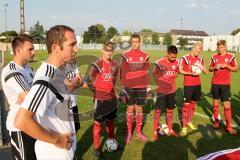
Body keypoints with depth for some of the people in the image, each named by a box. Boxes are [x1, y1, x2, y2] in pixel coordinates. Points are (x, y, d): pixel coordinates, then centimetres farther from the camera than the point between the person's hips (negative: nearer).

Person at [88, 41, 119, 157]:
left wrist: (110, 89, 11)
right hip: (100, 98, -6)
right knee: (98, 122, 3)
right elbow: (90, 79, -10)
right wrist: (98, 89, -1)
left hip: (112, 97, 6)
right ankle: (96, 147, 14)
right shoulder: (97, 64, -14)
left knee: (110, 121, 18)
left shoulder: (115, 65, 5)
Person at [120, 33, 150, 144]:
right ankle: (129, 133, 17)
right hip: (129, 87, -2)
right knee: (130, 109, 5)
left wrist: (148, 88, 5)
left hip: (141, 87, 2)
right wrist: (122, 88, -5)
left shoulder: (145, 56, 4)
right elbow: (122, 73, -1)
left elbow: (146, 73, 7)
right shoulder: (125, 55, -2)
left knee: (139, 109, 10)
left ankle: (139, 132, 23)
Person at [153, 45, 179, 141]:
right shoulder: (160, 62, -17)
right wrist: (161, 84, -5)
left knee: (170, 110, 15)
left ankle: (170, 130, 29)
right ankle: (155, 132, 13)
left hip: (172, 90, 4)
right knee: (158, 110, 1)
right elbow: (155, 74, -2)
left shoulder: (176, 62, -4)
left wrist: (171, 80, 3)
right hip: (162, 91, -4)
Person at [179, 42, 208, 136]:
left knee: (193, 103, 15)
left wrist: (202, 68, -10)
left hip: (197, 84, 6)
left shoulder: (200, 59, 9)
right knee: (186, 104, -5)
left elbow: (206, 72, 11)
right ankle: (184, 126, 2)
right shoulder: (185, 58, -7)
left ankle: (189, 121, 31)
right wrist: (190, 73, -19)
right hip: (188, 84, -5)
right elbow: (180, 70, -7)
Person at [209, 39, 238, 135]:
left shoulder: (231, 56, -2)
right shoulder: (214, 57, 4)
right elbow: (210, 69, 11)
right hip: (215, 83, 2)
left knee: (227, 105, -4)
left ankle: (228, 126, 3)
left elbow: (236, 69, 1)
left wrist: (227, 66, -16)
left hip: (225, 84, -2)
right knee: (215, 103, 10)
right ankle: (216, 121, 26)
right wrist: (215, 67, -11)